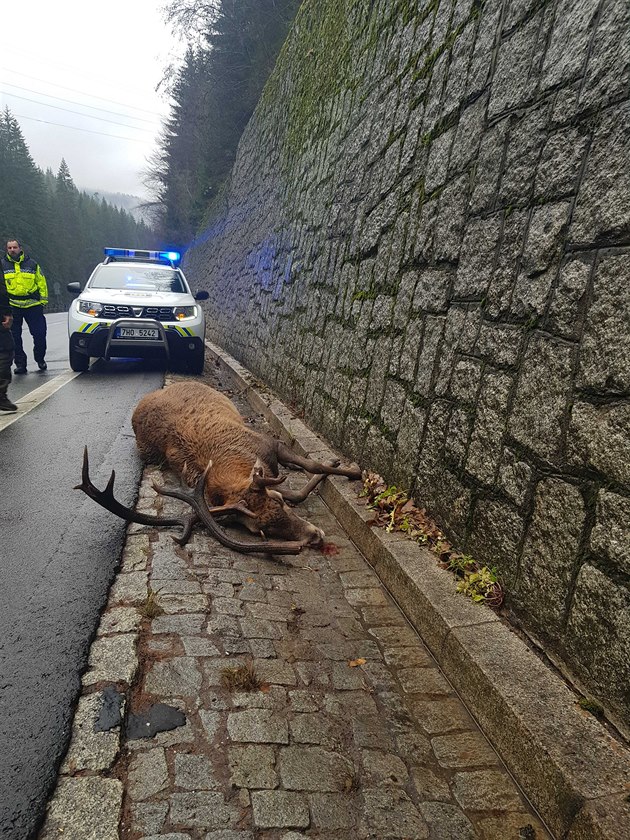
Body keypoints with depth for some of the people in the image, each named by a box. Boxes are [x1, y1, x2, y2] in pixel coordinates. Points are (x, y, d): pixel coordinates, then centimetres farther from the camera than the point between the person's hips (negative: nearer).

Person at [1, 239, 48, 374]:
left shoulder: (31, 264, 8)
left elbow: (41, 282, 12)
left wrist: (43, 299, 7)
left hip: (33, 305, 0)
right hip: (12, 306, 0)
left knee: (39, 334, -1)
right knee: (15, 337, 2)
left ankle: (40, 359, 20)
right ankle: (20, 364, 12)